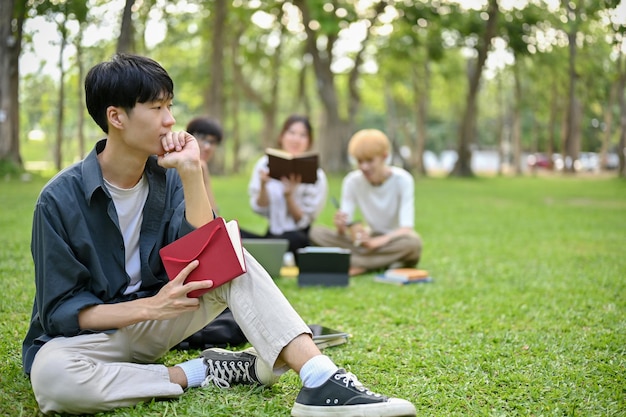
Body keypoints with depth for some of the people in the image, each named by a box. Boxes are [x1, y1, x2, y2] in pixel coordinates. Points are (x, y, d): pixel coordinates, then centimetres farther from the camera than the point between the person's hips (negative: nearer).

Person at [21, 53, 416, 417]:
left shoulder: (165, 176, -2)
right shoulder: (61, 199, -16)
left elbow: (202, 255, -15)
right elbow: (60, 310, -15)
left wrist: (190, 171, -22)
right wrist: (151, 306, -25)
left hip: (153, 324, 4)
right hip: (89, 332, -4)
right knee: (52, 376, -40)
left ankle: (321, 381, -35)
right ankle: (199, 374, -21)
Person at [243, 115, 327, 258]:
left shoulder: (315, 175, -3)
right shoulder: (265, 164, 4)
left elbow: (303, 222, -4)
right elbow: (260, 209, 2)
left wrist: (289, 195, -20)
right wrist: (263, 185, -16)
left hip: (299, 241, -2)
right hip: (271, 234, 2)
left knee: (294, 238, -39)